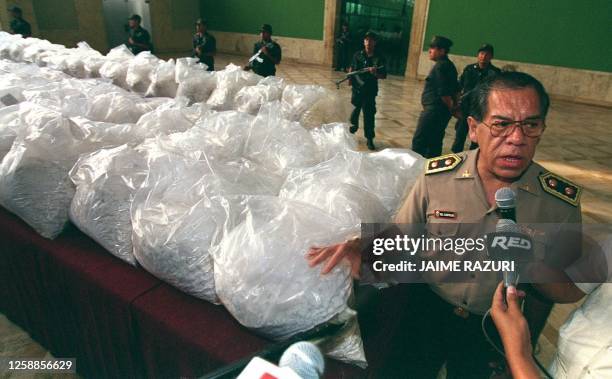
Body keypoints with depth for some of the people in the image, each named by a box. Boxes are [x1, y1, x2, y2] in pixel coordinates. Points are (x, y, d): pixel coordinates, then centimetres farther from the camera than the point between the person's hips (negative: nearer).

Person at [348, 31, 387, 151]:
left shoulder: (379, 58, -5)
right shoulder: (358, 55, 1)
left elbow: (384, 75, -7)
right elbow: (352, 68, 14)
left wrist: (375, 72, -26)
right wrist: (350, 78, 1)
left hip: (370, 90, -2)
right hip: (357, 88, 2)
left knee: (369, 114, -3)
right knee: (356, 109, 18)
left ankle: (370, 139, 4)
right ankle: (353, 128, 44)